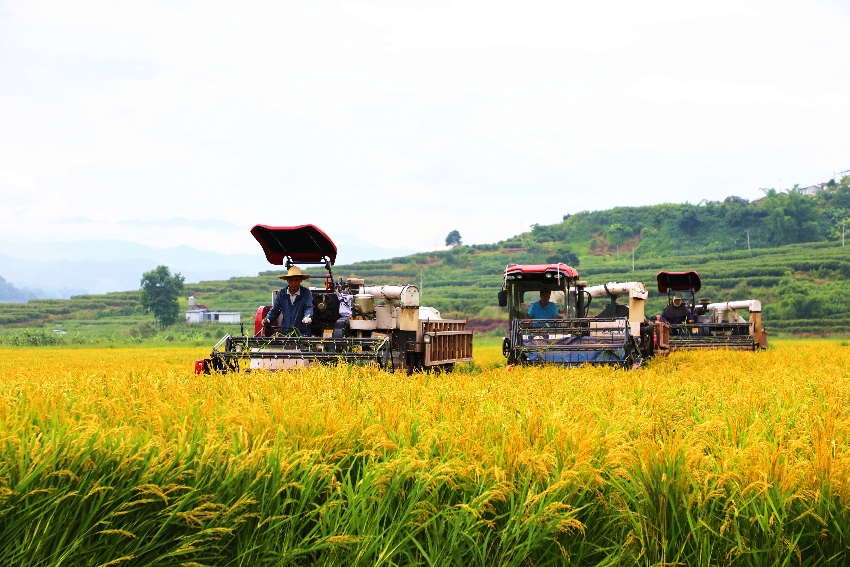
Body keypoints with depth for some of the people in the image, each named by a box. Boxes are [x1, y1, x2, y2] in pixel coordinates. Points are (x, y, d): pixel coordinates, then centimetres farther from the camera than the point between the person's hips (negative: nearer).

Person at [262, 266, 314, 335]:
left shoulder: (306, 292, 2)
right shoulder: (281, 293, 11)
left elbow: (308, 307, -10)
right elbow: (274, 310, 12)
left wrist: (307, 317, -33)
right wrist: (267, 319, -8)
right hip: (284, 332, 3)